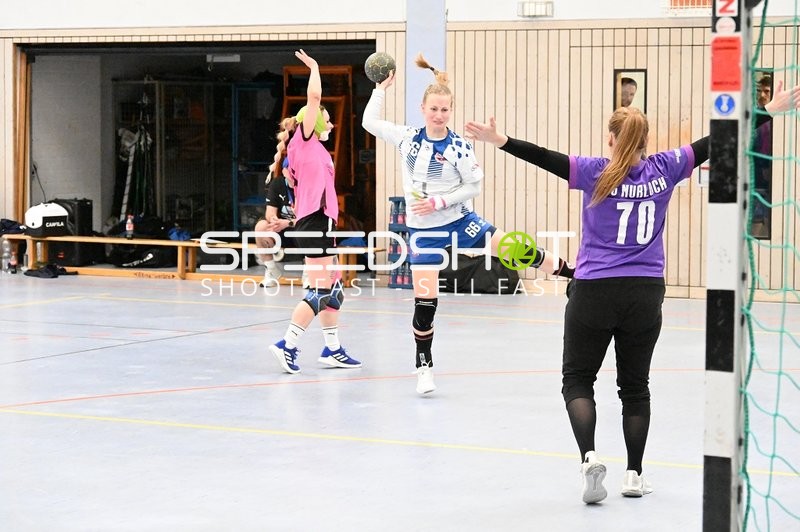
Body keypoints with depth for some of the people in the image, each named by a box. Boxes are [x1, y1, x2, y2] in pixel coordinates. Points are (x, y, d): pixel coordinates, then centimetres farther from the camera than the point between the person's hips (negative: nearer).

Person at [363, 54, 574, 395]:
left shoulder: (460, 148, -10)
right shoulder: (407, 138, -2)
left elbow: (473, 186, -6)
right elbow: (370, 122, 8)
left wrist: (439, 202, -16)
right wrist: (381, 89, 10)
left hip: (459, 221, -1)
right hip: (424, 230, 1)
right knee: (425, 304, -1)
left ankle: (574, 274, 8)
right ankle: (424, 367, 13)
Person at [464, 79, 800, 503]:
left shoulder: (596, 173, -8)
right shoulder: (663, 171, 0)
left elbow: (546, 158, -20)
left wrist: (501, 141, -22)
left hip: (594, 291, -3)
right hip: (646, 294, 3)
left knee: (577, 380, 8)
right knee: (635, 386, 14)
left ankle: (589, 458, -14)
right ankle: (634, 475, 16)